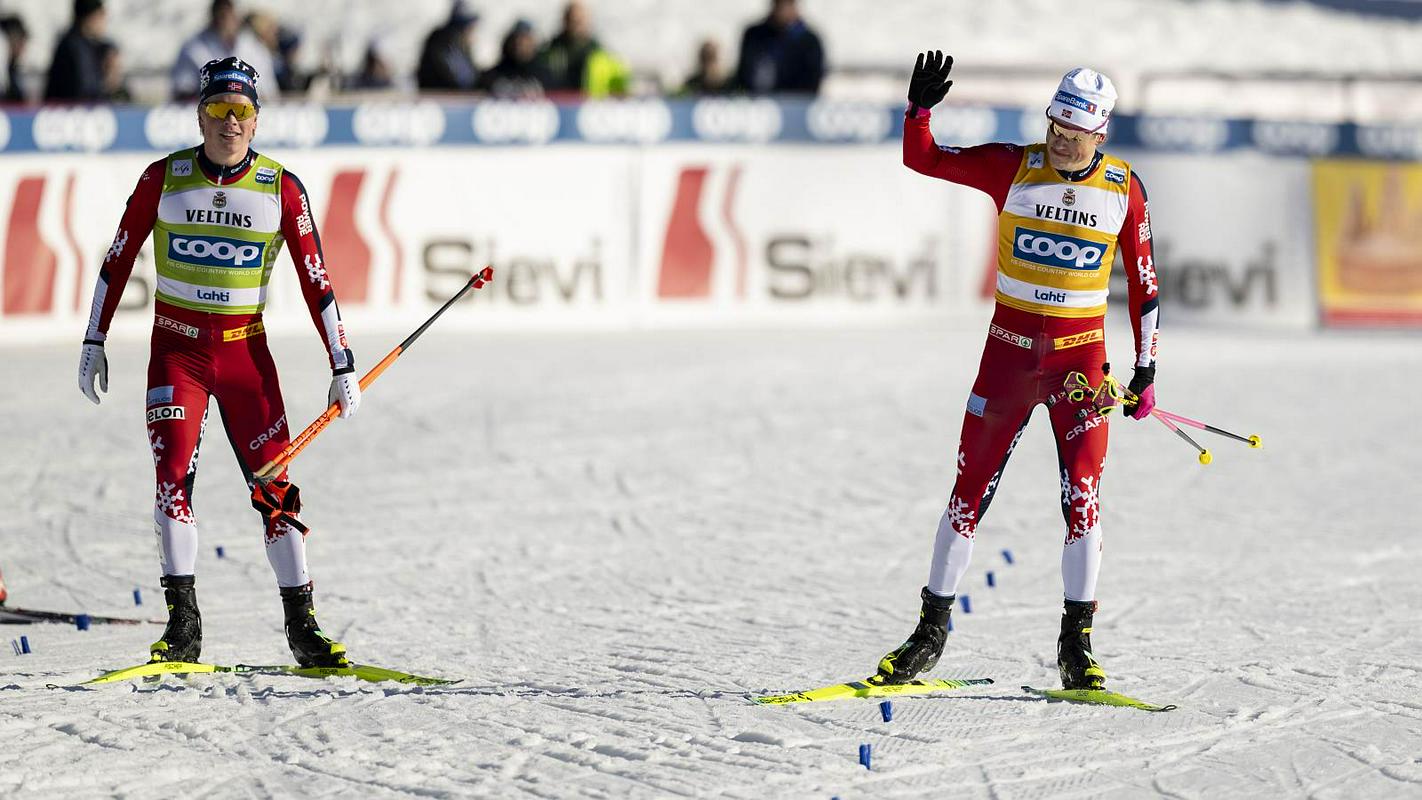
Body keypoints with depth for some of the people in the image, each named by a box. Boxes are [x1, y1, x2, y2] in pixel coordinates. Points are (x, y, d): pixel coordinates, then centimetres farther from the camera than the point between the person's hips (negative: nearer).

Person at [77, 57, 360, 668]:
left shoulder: (281, 189, -3)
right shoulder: (164, 178, -3)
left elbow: (315, 280, 0)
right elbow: (118, 260, 6)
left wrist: (342, 366, -2)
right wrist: (94, 340, 5)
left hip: (245, 350, 0)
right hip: (177, 348, 0)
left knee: (276, 486, -4)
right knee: (173, 475, -15)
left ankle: (302, 627, 2)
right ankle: (182, 624, -12)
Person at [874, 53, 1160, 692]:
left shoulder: (1123, 189, -2)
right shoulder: (1013, 168, -4)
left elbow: (1142, 280, 6)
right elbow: (922, 158, -5)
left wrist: (1145, 368, 5)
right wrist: (920, 108, -25)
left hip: (1081, 358, 0)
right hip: (1009, 346, 0)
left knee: (1083, 497, -9)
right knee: (969, 493, 3)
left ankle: (1076, 645, -1)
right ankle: (931, 630, 14)